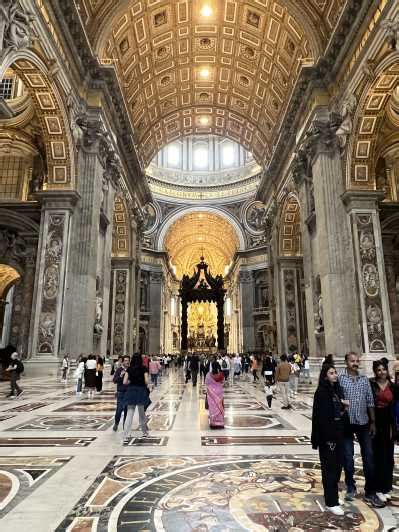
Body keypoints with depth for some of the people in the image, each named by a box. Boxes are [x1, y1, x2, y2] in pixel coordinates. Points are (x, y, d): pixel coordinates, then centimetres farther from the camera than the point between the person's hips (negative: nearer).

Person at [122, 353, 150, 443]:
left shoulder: (129, 369, 1)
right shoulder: (144, 368, -5)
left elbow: (125, 382, -4)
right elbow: (146, 381, -12)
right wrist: (145, 386, 9)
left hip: (131, 391, 1)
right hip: (141, 391, -1)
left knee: (129, 414, 2)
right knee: (142, 413, 18)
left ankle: (126, 437, -6)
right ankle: (145, 431, 34)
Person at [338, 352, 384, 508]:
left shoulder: (364, 379, 4)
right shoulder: (340, 378, -8)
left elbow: (370, 402, 8)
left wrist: (373, 422, 7)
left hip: (363, 422, 3)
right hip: (346, 423, -3)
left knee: (369, 456, 5)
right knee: (348, 457, 9)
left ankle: (370, 493, 17)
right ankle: (351, 488, 27)